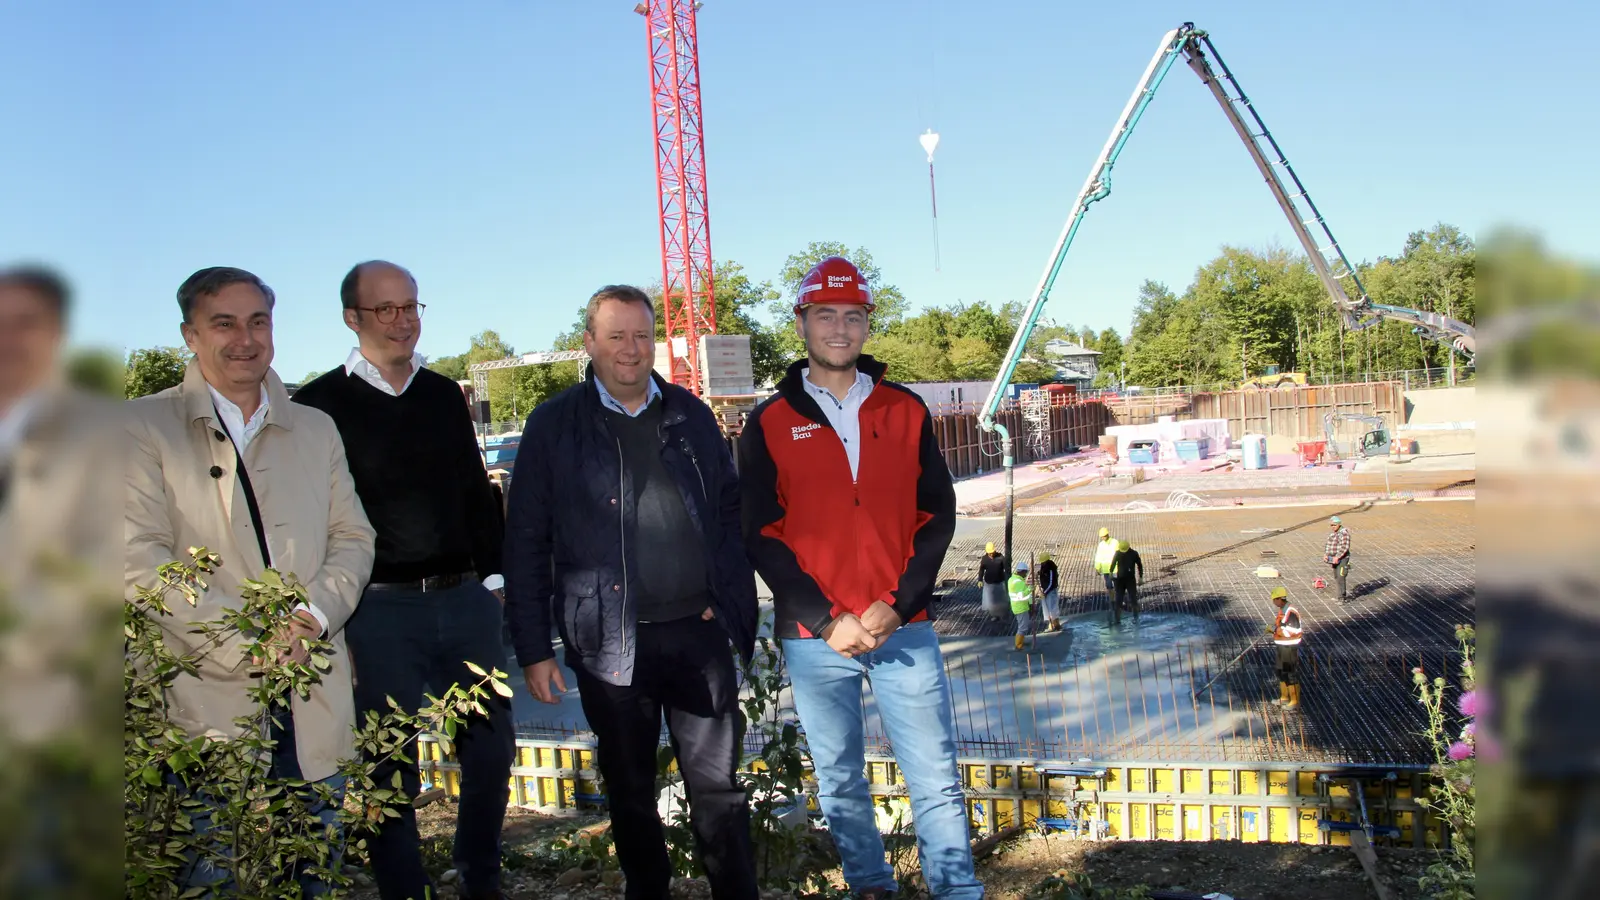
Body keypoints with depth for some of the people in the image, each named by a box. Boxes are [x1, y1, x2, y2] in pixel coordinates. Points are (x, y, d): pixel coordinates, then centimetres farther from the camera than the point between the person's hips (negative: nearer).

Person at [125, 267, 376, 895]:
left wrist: (317, 614, -8)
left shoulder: (315, 429, 15)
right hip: (207, 704, -3)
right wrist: (247, 643, -15)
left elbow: (352, 537, 12)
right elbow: (141, 560, -8)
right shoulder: (143, 426, 0)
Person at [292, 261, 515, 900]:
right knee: (392, 767, 4)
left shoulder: (444, 395, 13)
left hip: (466, 600, 5)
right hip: (380, 611, -4)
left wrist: (491, 574, 12)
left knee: (491, 748, 10)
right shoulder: (321, 404, -2)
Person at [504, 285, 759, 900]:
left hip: (699, 631, 2)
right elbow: (526, 544, 0)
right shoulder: (554, 425, 0)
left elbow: (730, 512, 12)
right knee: (631, 794, 13)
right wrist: (533, 649, -3)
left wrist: (732, 605, 1)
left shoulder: (690, 415, 8)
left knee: (719, 788, 7)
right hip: (611, 642, -1)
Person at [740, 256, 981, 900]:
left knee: (936, 779, 3)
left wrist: (897, 605, -9)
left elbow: (937, 515, 4)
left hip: (904, 630, 1)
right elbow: (760, 535, -3)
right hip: (814, 638, 0)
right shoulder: (769, 425, 1)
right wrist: (826, 620, -11)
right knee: (839, 782, 12)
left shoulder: (906, 411, 6)